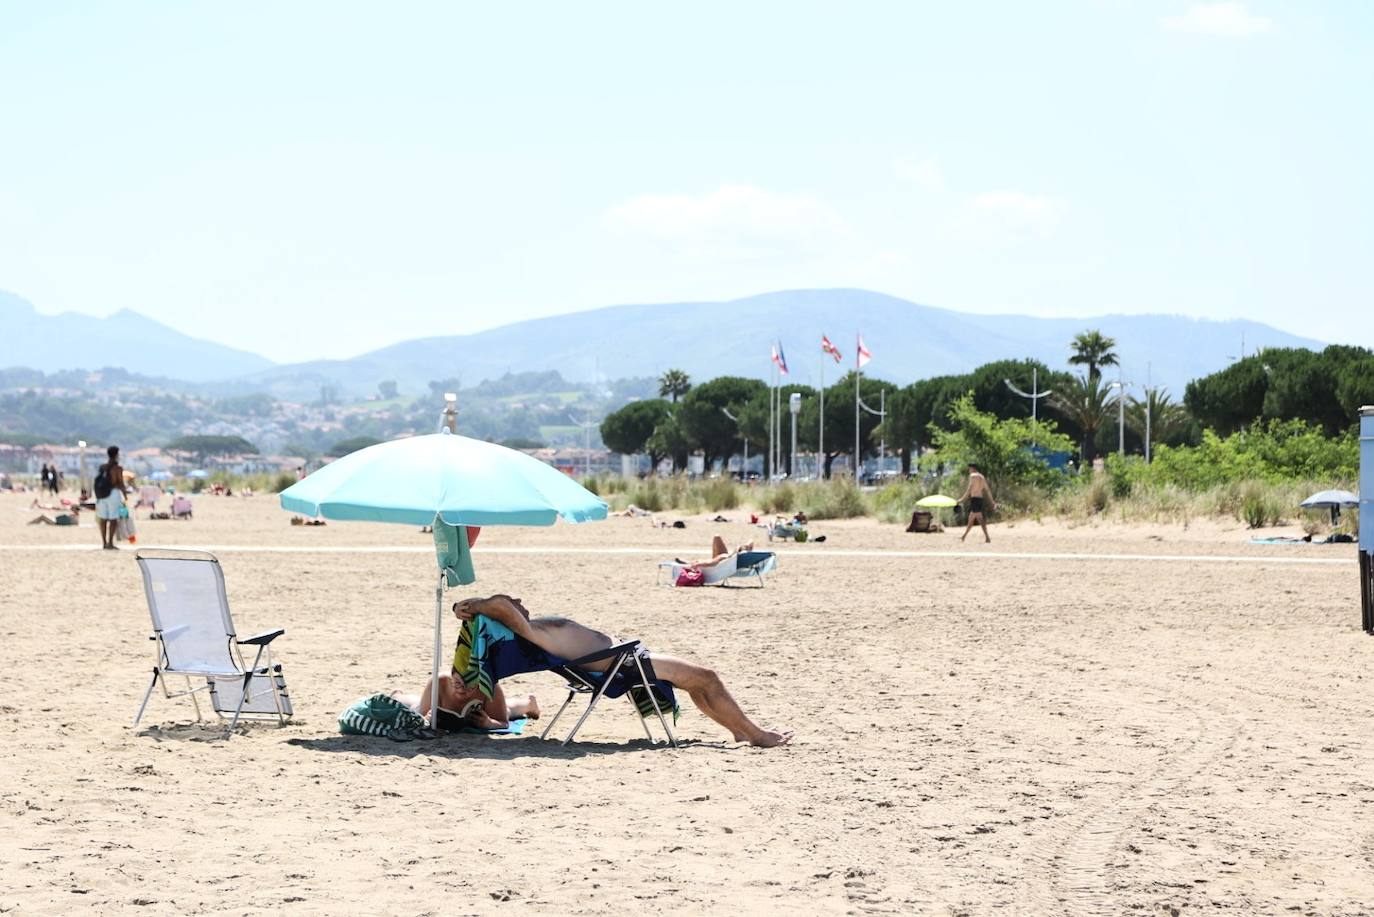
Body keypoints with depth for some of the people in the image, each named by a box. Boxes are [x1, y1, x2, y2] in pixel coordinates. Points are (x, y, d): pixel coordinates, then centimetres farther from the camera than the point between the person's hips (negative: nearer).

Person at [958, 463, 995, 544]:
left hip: (974, 499, -8)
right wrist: (992, 501, 24)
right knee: (971, 519, 13)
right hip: (980, 499, 8)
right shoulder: (982, 477, 18)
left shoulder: (973, 476, -7)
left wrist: (963, 499, -13)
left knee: (980, 519, -9)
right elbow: (988, 490, 19)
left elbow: (970, 488, -15)